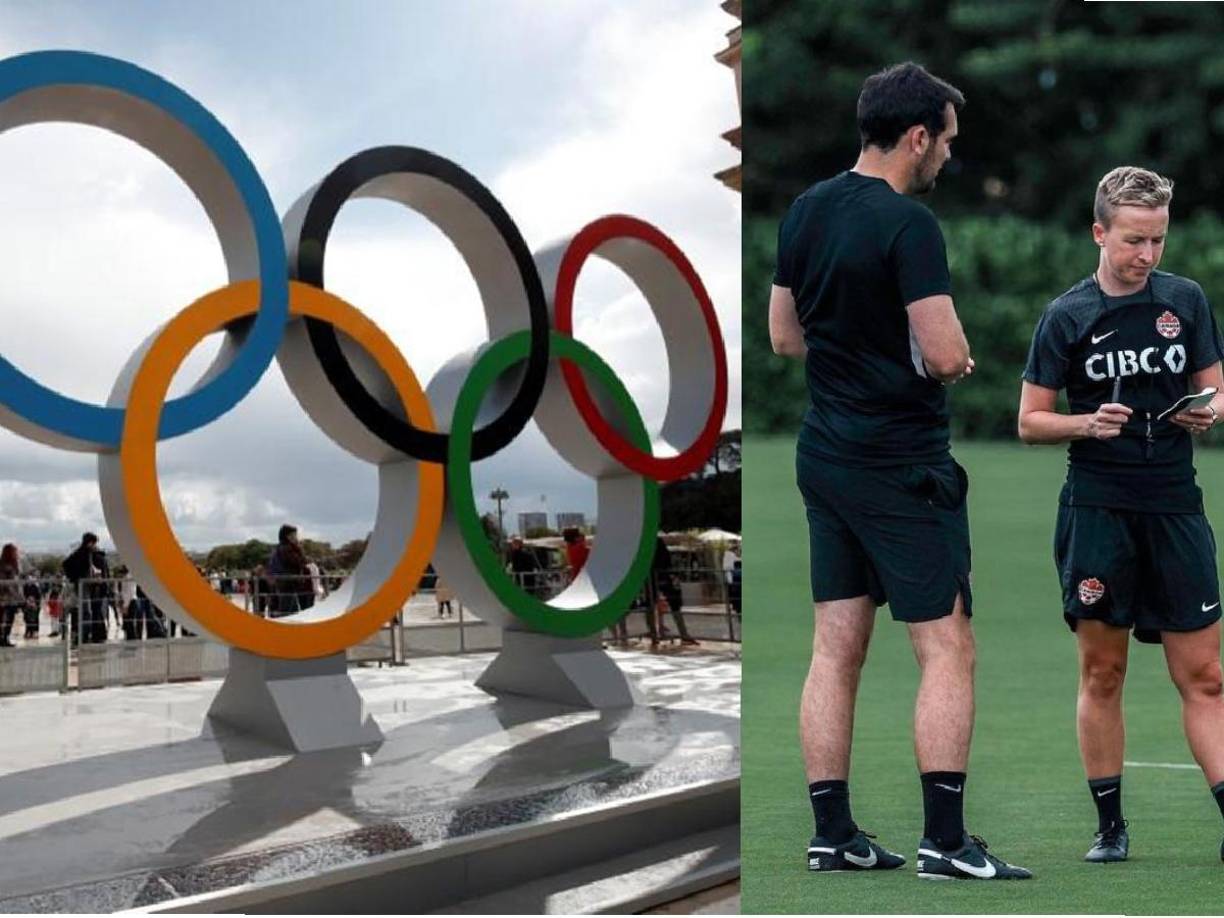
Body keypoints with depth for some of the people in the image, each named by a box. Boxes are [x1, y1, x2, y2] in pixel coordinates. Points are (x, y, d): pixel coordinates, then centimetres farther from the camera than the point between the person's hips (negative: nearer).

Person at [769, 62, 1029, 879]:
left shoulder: (806, 210, 8)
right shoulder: (909, 224, -15)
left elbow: (785, 335, 16)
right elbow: (947, 355, -20)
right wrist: (957, 355, 1)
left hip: (824, 455, 8)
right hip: (902, 465, -8)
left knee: (836, 649, 9)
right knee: (948, 650, -1)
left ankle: (833, 837, 15)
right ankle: (945, 842, 1)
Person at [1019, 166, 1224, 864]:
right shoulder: (1066, 316, 2)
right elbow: (1030, 421, 3)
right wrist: (1088, 422, -15)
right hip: (1097, 510, -1)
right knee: (1102, 674, 4)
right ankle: (1111, 826, 15)